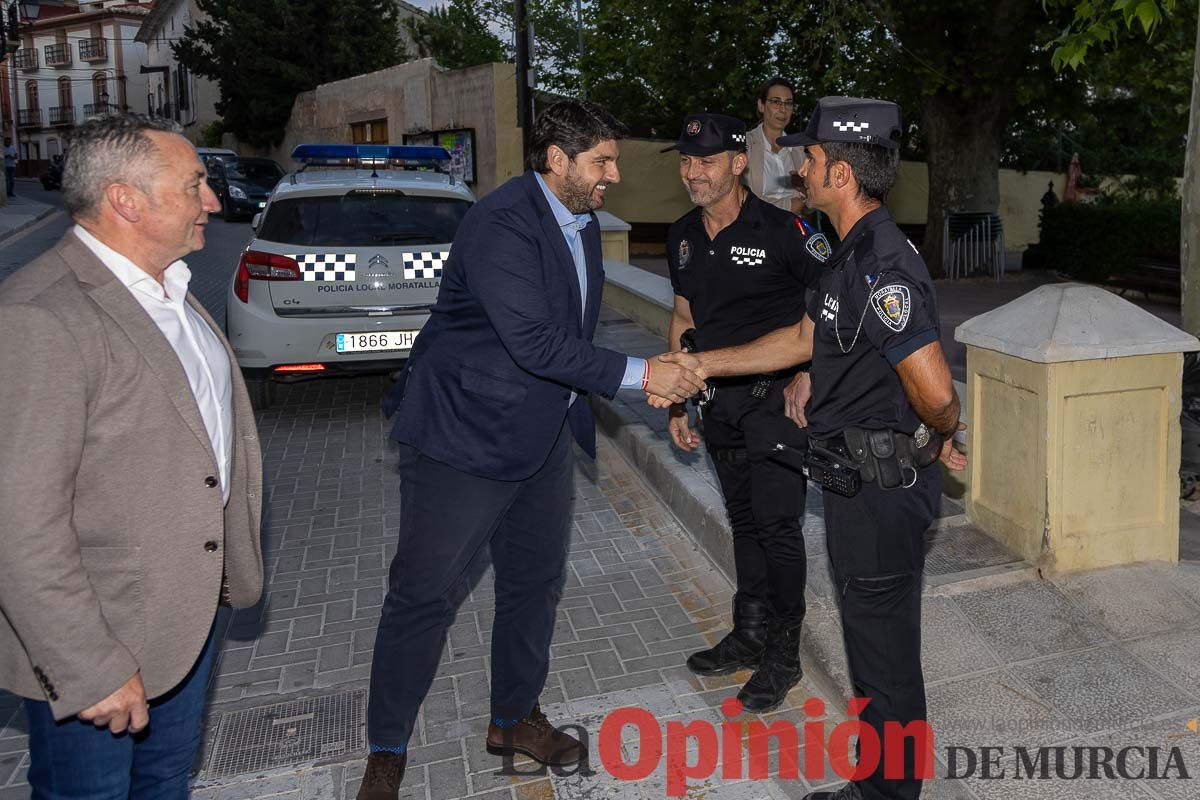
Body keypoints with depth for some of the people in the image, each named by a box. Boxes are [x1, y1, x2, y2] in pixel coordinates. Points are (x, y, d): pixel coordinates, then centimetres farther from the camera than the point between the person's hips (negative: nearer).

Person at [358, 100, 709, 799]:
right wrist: (640, 374, -24)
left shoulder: (583, 224, 10)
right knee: (425, 595, 1)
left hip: (543, 439, 9)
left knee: (536, 584, 17)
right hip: (464, 439, -8)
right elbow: (534, 342, -28)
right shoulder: (502, 224, -20)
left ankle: (516, 717, 38)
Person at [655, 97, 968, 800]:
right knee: (876, 636, 22)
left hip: (883, 488, -10)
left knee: (884, 648, 7)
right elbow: (804, 339, 18)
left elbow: (936, 394, -31)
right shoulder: (856, 252, 9)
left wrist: (937, 442, -8)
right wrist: (698, 365, 15)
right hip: (862, 479, 10)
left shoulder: (883, 266, -25)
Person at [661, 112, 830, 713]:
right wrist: (677, 404, 13)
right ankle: (750, 636, 32)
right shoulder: (682, 236, 5)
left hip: (773, 399, -6)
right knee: (744, 522, 17)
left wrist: (807, 376, -16)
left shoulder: (782, 231, -15)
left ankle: (783, 656, 16)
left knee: (777, 527, -1)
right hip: (720, 403, 6)